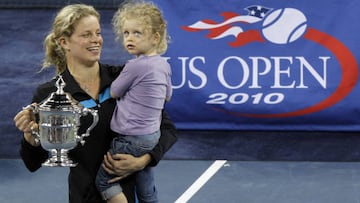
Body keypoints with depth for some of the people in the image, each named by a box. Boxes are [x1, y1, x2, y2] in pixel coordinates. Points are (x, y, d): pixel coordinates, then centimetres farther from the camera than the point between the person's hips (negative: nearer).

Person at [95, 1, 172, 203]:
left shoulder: (135, 66, -20)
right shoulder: (164, 65, 4)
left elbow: (113, 93, -6)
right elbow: (167, 95, 20)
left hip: (132, 139, -9)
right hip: (153, 136, 9)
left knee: (104, 179, 2)